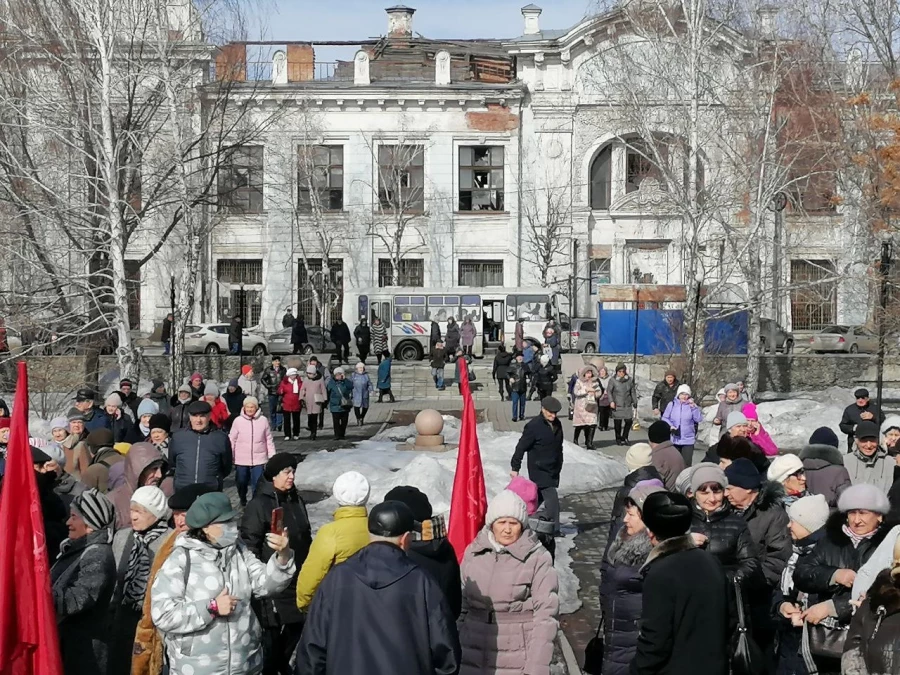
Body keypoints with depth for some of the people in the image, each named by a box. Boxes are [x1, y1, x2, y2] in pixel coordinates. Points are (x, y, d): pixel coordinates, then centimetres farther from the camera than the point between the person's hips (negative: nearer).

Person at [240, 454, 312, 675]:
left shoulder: (296, 500, 10)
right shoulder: (259, 504, -14)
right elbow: (249, 543, -15)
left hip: (297, 577, 7)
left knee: (296, 623, 16)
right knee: (272, 627, -3)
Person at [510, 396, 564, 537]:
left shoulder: (557, 424, 7)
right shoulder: (534, 426, -16)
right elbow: (521, 447, -13)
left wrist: (559, 466, 22)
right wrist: (515, 467, -11)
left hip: (553, 471, 8)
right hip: (539, 471, -7)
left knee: (538, 498, 15)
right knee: (552, 499, -13)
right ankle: (554, 529, -6)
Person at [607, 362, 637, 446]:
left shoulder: (629, 380, 7)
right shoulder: (613, 380, -1)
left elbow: (633, 392, 13)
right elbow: (609, 391, -3)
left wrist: (635, 404, 12)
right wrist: (611, 401, -18)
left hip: (627, 405, 2)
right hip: (617, 405, -2)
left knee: (629, 421, -7)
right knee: (618, 423, 0)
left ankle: (624, 438, 12)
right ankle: (618, 439, 18)